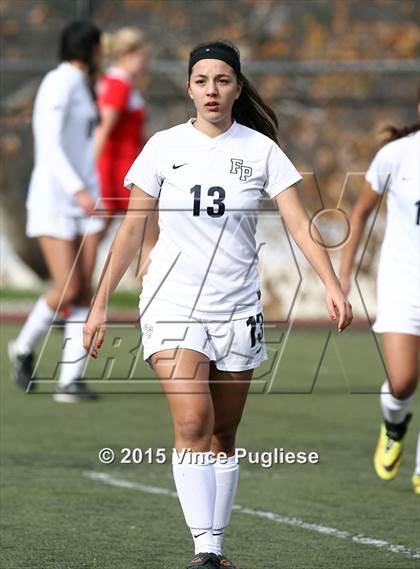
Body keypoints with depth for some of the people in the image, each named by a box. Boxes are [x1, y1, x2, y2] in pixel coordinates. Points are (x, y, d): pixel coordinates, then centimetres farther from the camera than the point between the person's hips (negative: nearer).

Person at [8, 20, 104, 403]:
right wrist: (79, 191, -30)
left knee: (84, 291, -3)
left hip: (82, 198, 8)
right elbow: (49, 145, -22)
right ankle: (24, 348, 14)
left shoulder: (80, 85, 14)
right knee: (67, 289, -12)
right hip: (52, 199, -8)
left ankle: (70, 381, -4)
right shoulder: (59, 84, -13)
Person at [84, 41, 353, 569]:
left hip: (237, 308, 2)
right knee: (193, 422, -19)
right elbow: (131, 230, 5)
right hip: (173, 303, -2)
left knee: (223, 436, 7)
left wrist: (333, 286, -21)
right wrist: (100, 304, 3)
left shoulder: (261, 150, 0)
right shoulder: (164, 147, 0)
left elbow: (299, 223, -7)